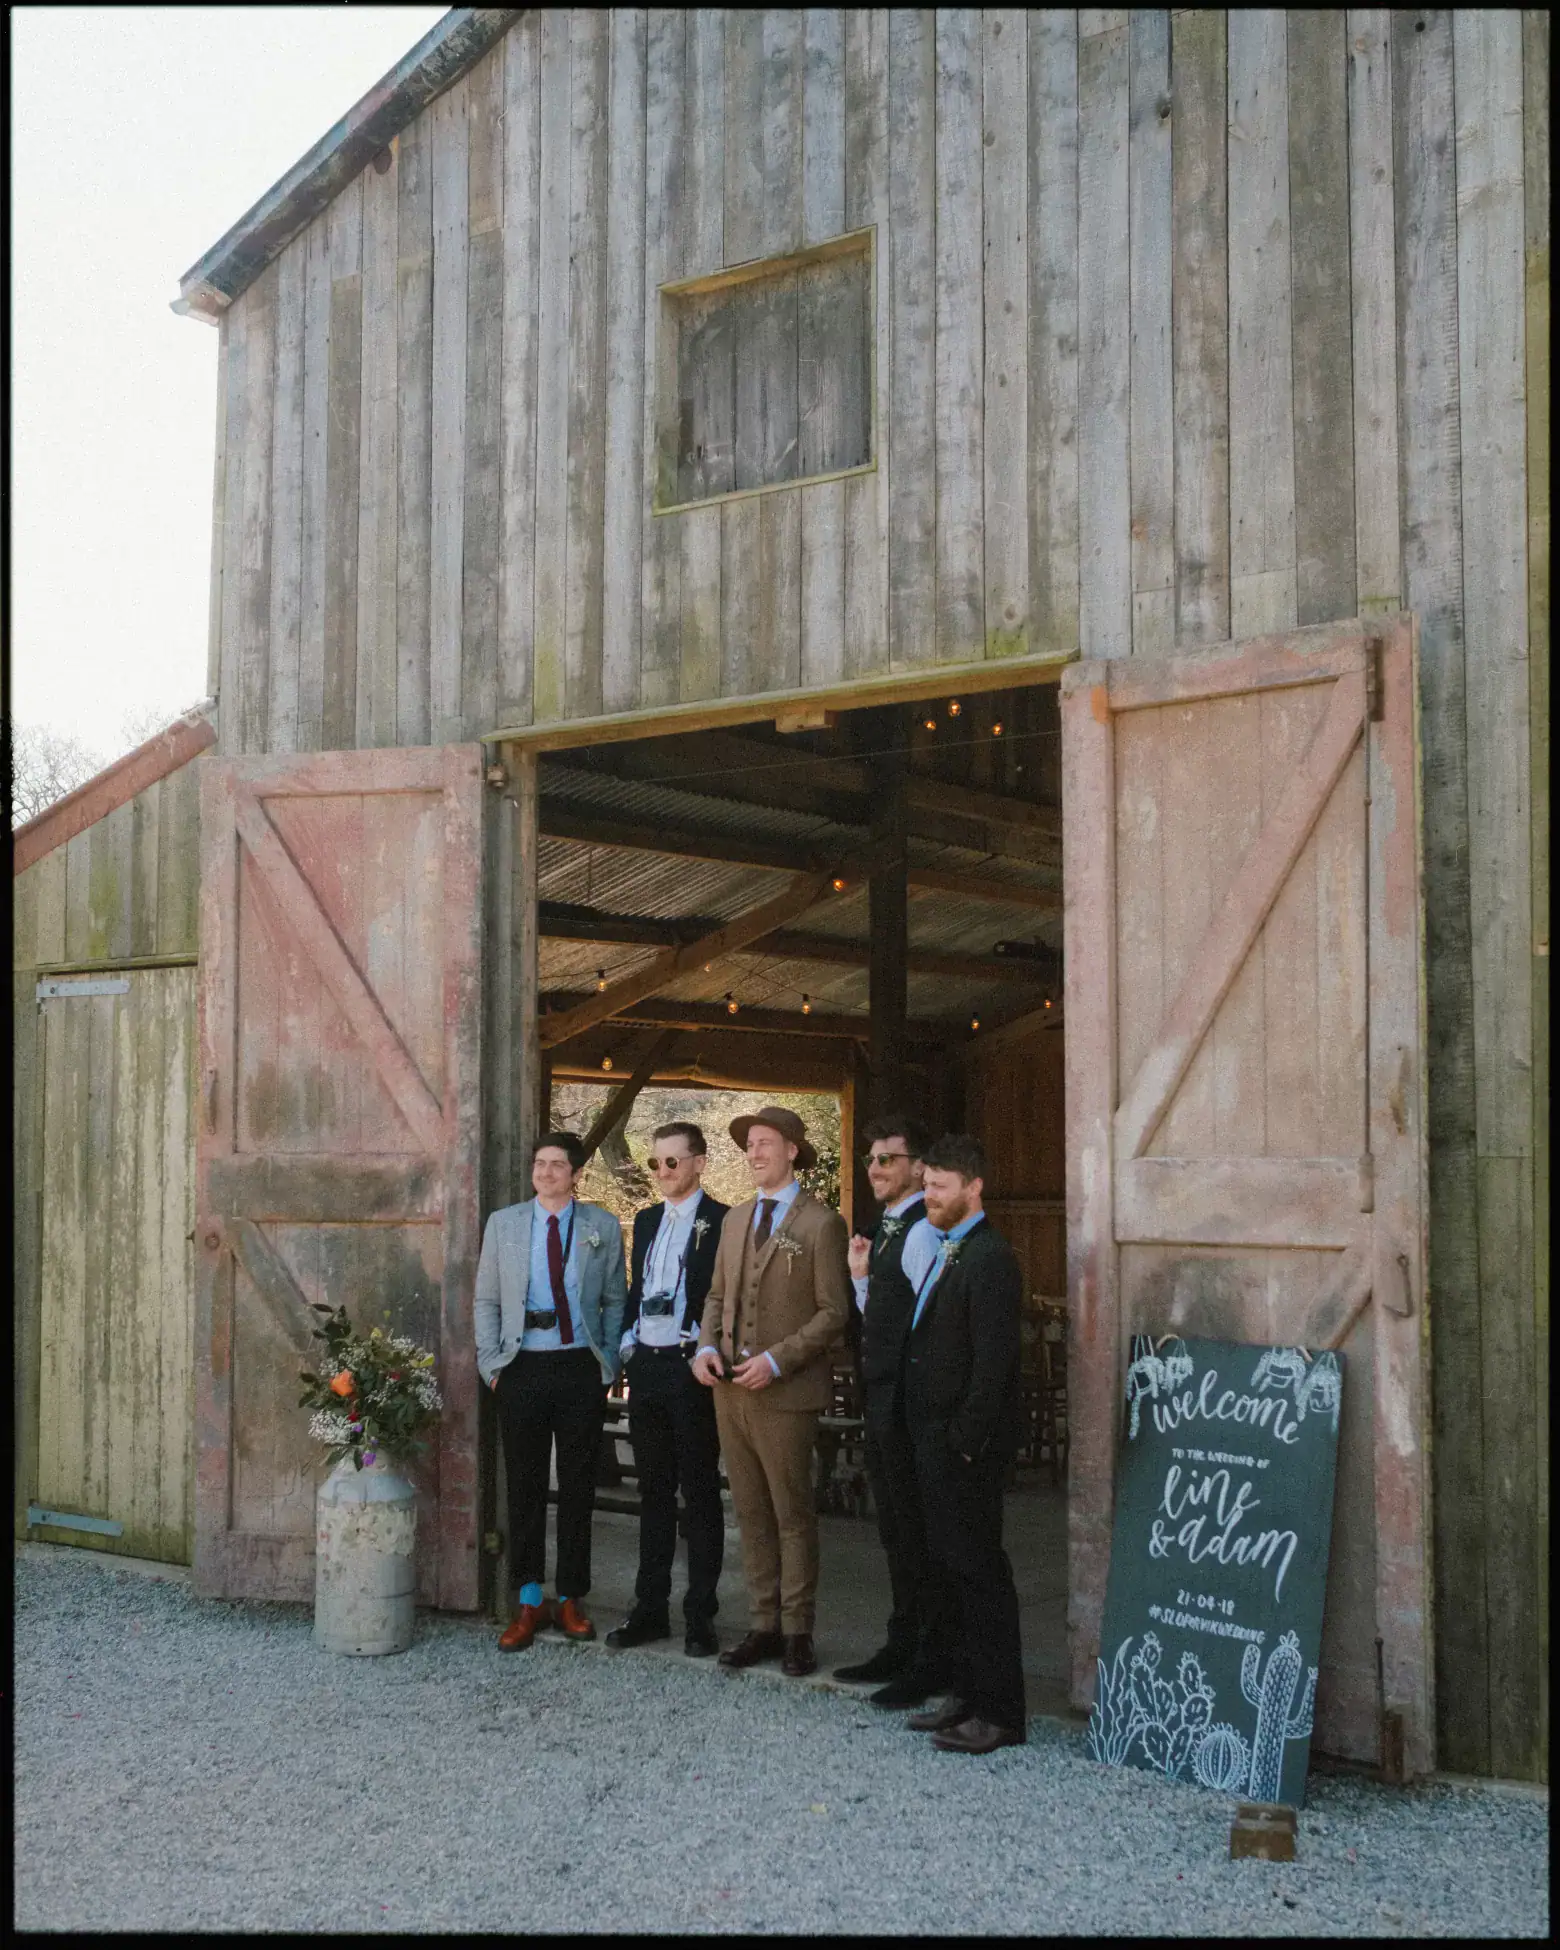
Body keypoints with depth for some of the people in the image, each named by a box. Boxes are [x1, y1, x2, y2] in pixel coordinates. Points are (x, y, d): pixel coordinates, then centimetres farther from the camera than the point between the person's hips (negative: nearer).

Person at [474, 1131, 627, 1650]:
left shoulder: (602, 1227, 5)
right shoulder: (503, 1223, 7)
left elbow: (616, 1301, 8)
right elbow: (486, 1300, 8)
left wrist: (608, 1364, 0)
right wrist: (493, 1364, -1)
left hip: (581, 1369, 0)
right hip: (523, 1369, 0)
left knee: (578, 1487, 6)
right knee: (524, 1487, 4)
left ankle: (571, 1599, 16)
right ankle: (529, 1602, 13)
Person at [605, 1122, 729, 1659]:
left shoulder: (721, 1221, -8)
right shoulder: (646, 1220, 15)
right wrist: (628, 1340, 10)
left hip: (691, 1368, -7)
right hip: (646, 1367, 7)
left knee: (700, 1494, 2)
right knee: (653, 1492, 13)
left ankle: (700, 1616, 9)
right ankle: (650, 1608, 21)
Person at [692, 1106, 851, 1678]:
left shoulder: (821, 1224, -7)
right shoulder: (736, 1219, 14)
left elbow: (834, 1312, -10)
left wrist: (775, 1361, -17)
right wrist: (707, 1346, 0)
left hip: (785, 1394, -6)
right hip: (730, 1389, 6)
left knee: (793, 1516, 2)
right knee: (751, 1513, 11)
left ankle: (796, 1631, 11)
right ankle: (763, 1625, 19)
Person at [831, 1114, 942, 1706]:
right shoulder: (884, 1230, 14)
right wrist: (860, 1277, 2)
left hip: (908, 1404, -10)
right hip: (880, 1399, 10)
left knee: (917, 1532, -1)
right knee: (894, 1532, 17)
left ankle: (931, 1659, 9)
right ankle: (903, 1644, 28)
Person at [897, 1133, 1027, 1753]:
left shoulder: (989, 1258, -16)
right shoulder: (937, 1250, 14)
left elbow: (993, 1360, -20)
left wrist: (965, 1441, -19)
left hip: (966, 1449, -9)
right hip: (936, 1443, 10)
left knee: (978, 1573, -3)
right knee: (950, 1570, 16)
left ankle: (999, 1714, 6)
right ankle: (969, 1695, 26)